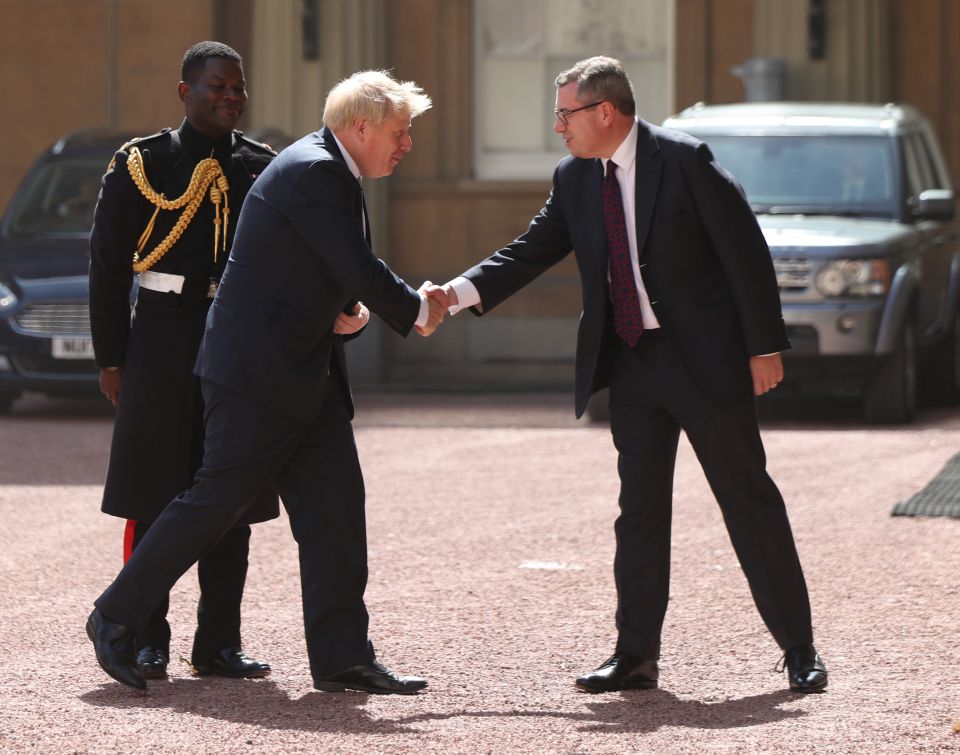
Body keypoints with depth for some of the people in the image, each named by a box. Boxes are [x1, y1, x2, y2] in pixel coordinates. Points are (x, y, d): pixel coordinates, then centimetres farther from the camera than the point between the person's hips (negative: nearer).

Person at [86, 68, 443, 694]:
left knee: (335, 502, 3)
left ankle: (342, 655, 4)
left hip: (304, 372, 10)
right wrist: (416, 310, -5)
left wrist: (343, 312, 2)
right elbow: (362, 272, -21)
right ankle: (117, 618, 7)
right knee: (218, 499, -6)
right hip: (259, 369, -10)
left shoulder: (331, 173, 15)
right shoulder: (310, 173, -17)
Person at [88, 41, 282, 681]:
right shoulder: (142, 163, -1)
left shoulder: (265, 167, 9)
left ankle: (219, 642, 12)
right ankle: (147, 642, 7)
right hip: (164, 343, -3)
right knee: (154, 497, -1)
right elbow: (108, 262, 1)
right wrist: (112, 357, -3)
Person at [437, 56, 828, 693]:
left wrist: (765, 347, -14)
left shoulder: (683, 160, -13)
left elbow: (746, 251, -12)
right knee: (640, 509, 8)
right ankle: (636, 656, 13)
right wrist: (459, 293, -8)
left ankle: (800, 651, 5)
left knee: (749, 498, -1)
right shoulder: (575, 179, 6)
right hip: (631, 363, 6)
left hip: (705, 357, -6)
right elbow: (532, 252, 8)